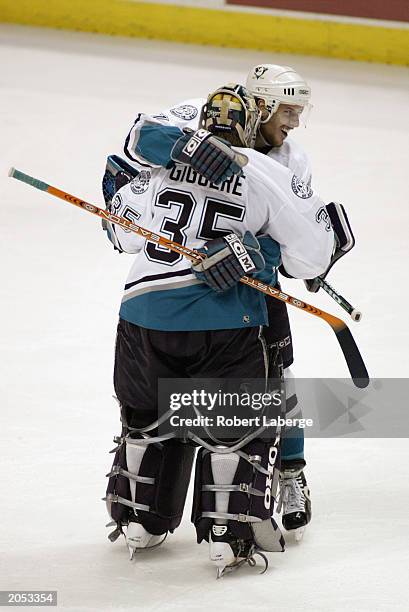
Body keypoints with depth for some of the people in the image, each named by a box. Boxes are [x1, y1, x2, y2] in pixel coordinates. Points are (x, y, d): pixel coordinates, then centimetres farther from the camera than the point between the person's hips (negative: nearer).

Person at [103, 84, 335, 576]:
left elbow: (123, 232, 18)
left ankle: (139, 519, 31)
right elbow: (310, 254, 1)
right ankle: (230, 533, 5)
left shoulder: (163, 163, 10)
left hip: (144, 309, 4)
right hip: (222, 318, -3)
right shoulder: (269, 175, 2)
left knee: (148, 415, 22)